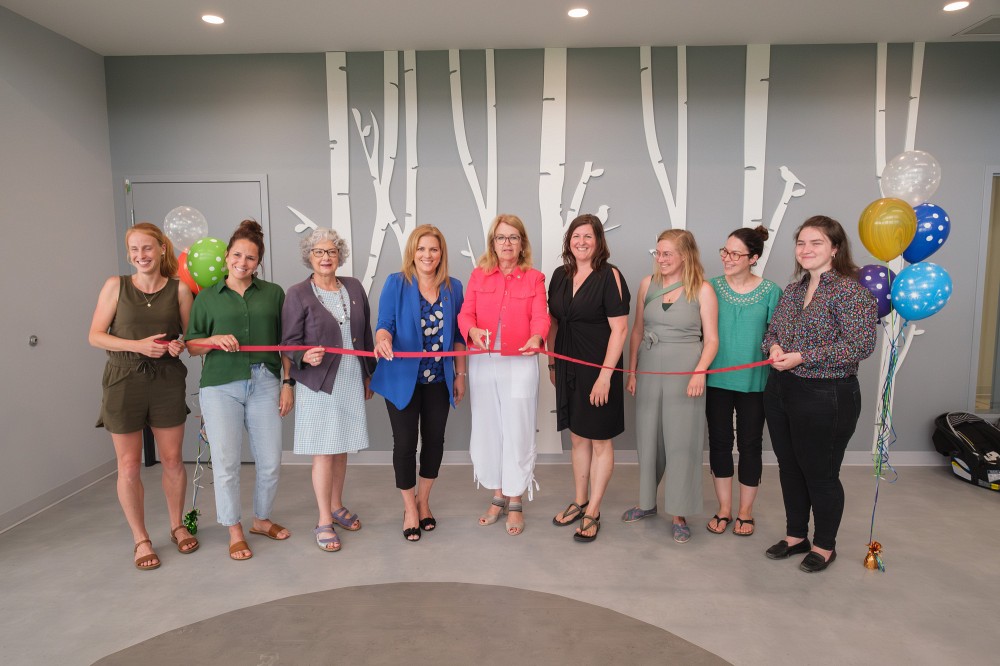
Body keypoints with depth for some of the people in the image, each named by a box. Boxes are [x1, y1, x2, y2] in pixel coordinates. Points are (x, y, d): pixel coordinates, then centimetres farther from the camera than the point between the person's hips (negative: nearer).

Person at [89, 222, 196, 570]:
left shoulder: (179, 288, 1)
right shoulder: (116, 285, 0)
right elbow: (95, 335, -2)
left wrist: (181, 344, -13)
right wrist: (138, 345, -16)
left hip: (167, 381, 1)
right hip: (124, 381, 0)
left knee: (172, 459, 9)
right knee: (129, 465, 5)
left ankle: (177, 525, 30)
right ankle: (140, 539, 21)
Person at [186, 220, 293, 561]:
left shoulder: (273, 293, 7)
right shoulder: (206, 297, 6)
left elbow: (285, 343, 8)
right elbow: (192, 345, 7)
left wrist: (288, 383, 4)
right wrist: (216, 340, -14)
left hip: (264, 384, 1)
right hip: (221, 388, -1)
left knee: (271, 461, 5)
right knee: (226, 462, 0)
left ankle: (262, 519, 29)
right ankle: (234, 531, 20)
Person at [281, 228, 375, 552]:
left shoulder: (354, 288, 7)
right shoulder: (297, 294, -4)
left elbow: (365, 334, 12)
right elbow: (289, 341, -5)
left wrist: (369, 375, 14)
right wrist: (305, 357, -26)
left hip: (351, 381, 4)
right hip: (318, 383, -4)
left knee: (342, 447, 14)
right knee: (323, 452, -1)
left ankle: (336, 506, 32)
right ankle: (324, 522, 12)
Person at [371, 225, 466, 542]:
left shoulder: (453, 287, 5)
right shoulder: (396, 283, -4)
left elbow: (458, 335, 8)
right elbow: (385, 323, -12)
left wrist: (461, 374, 8)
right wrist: (383, 340, -35)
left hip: (439, 379, 3)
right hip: (403, 378, -3)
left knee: (434, 440, 10)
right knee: (405, 442, 3)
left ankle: (423, 501, 33)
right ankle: (410, 507, 23)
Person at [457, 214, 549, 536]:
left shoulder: (534, 278, 3)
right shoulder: (478, 275, 7)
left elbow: (540, 317, -8)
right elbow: (465, 314, -1)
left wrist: (536, 338, -30)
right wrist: (473, 331, -24)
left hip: (519, 364, -2)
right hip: (482, 363, 2)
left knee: (517, 431, 1)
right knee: (487, 429, 10)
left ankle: (515, 503, 16)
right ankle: (498, 496, 27)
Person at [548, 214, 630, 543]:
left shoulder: (609, 275, -11)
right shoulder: (560, 275, 6)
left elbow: (619, 328, -15)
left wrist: (605, 374, -19)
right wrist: (551, 363, 11)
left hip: (599, 369, -5)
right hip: (568, 368, 6)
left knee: (600, 440, 6)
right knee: (577, 437, 16)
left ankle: (593, 512, 19)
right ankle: (579, 501, 32)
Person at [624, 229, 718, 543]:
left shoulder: (702, 290, -4)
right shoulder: (647, 284, 5)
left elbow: (711, 339, -4)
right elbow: (637, 331, 10)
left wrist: (700, 371, -18)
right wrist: (631, 371, 7)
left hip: (686, 374, -3)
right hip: (649, 371, 3)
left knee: (682, 441, 2)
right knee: (648, 438, 11)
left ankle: (679, 514, 16)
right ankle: (647, 501, 30)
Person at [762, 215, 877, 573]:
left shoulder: (850, 290, -12)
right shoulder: (792, 290, 10)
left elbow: (860, 345, -20)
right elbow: (772, 331, 17)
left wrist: (801, 357, -21)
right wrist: (773, 348, -7)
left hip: (826, 397, -7)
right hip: (781, 392, 7)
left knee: (820, 474, 7)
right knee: (790, 468, 17)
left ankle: (824, 546, 28)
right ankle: (795, 536, 35)